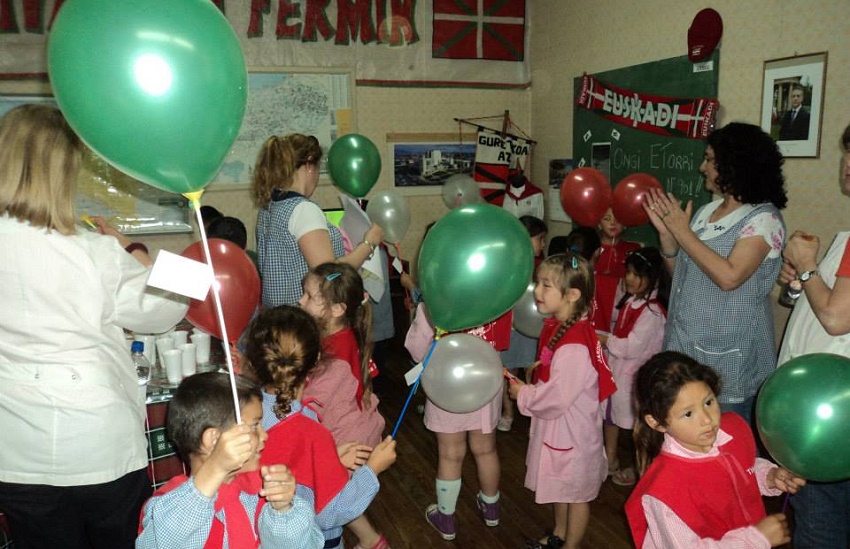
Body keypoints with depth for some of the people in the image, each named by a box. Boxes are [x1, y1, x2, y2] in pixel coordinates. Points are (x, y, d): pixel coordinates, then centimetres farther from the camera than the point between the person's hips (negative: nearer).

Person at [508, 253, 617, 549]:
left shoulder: (574, 347, -33)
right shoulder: (555, 326, -4)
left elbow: (556, 399, -28)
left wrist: (522, 395, -14)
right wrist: (527, 389, -2)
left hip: (572, 429, -9)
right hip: (555, 424, 9)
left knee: (576, 494, 15)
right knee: (558, 486, 28)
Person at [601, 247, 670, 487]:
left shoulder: (653, 311, -23)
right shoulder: (630, 301, 4)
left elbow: (632, 347, -24)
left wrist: (605, 340, -14)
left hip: (636, 375, -9)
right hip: (617, 370, 9)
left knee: (638, 423, 8)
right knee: (610, 414, 19)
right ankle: (610, 461, 37)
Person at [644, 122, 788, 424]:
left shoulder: (764, 218, -12)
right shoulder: (706, 211, 8)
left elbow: (729, 277, -25)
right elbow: (680, 272, 14)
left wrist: (682, 231, -18)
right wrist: (666, 230, -2)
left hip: (728, 356, -6)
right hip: (686, 346, 7)